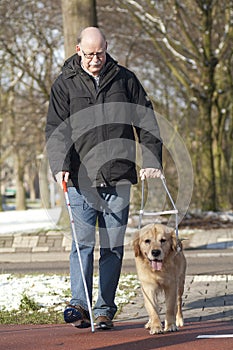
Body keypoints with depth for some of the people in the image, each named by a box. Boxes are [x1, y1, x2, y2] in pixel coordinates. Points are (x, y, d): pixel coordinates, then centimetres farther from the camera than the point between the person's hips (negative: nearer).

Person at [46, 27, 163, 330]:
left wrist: (151, 161, 1)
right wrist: (60, 165, -16)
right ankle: (79, 304, -8)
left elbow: (146, 122, 12)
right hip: (82, 178, -1)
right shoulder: (65, 85, 5)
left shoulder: (125, 79, 9)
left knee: (113, 246, 3)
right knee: (83, 242, -8)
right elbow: (56, 129, -1)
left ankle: (105, 310, 8)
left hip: (119, 178, 2)